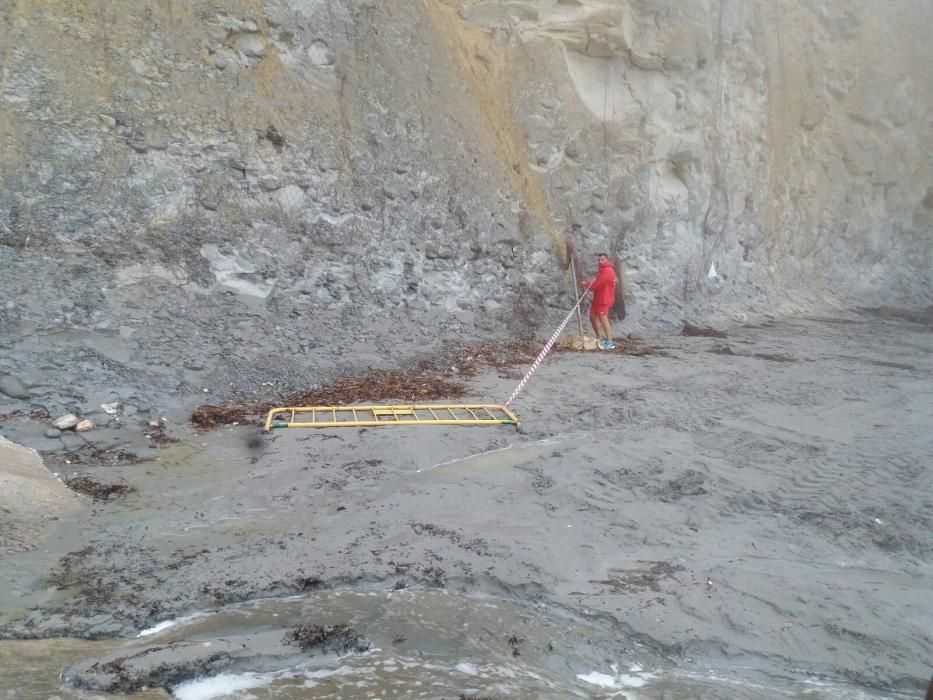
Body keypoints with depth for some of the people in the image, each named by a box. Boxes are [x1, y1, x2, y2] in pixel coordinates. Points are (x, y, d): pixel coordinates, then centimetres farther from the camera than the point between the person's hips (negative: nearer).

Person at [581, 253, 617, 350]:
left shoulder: (607, 270, -14)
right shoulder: (602, 270, 21)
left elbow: (598, 284, -19)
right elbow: (597, 282, 17)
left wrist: (586, 284, -4)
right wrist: (589, 283, -3)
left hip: (604, 299, -11)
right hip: (598, 298, 11)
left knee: (603, 319, -20)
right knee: (593, 316, 17)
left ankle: (610, 343, -26)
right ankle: (598, 339, 29)